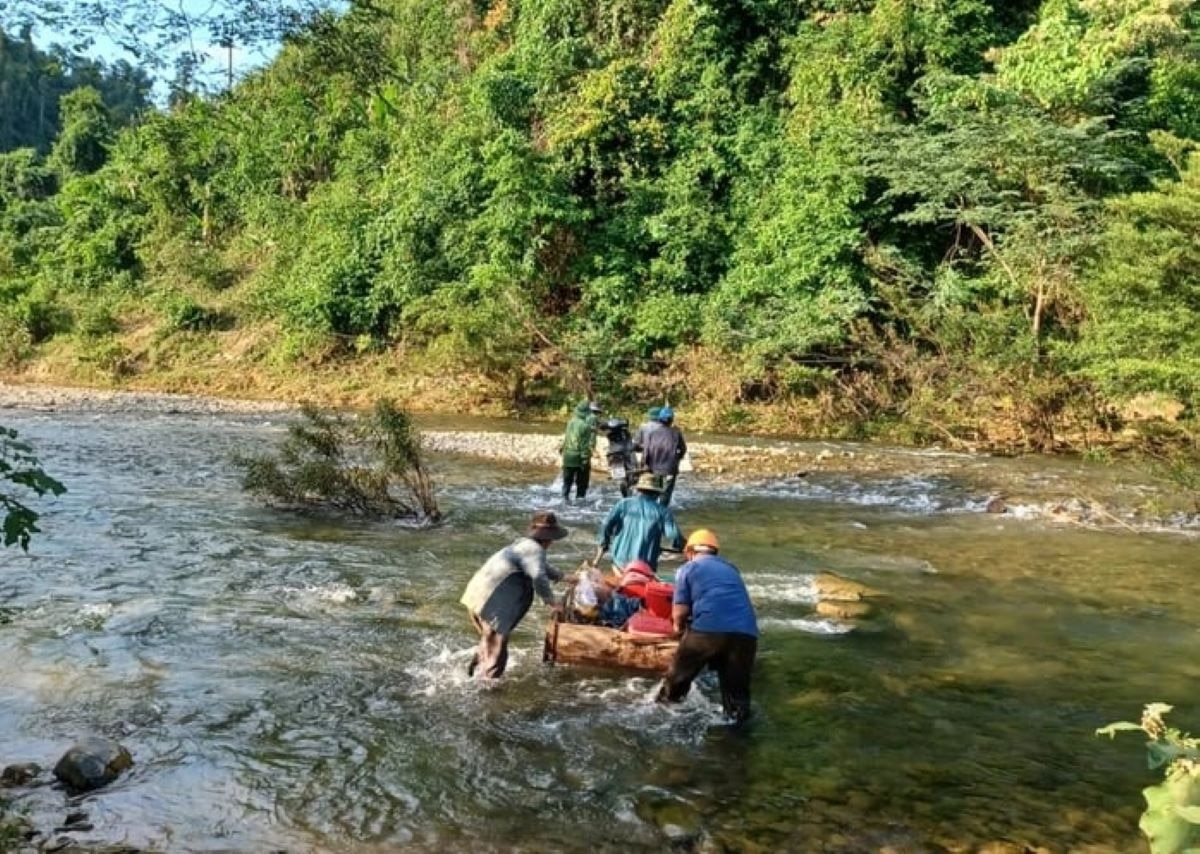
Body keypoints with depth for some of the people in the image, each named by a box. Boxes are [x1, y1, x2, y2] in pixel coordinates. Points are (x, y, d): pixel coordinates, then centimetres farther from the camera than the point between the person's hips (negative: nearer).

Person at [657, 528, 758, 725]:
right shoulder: (731, 568, 29)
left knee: (678, 678, 18)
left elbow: (679, 612, 5)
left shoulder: (687, 569, 13)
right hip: (746, 632, 4)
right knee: (737, 691, 15)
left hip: (708, 629, -3)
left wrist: (679, 626, 27)